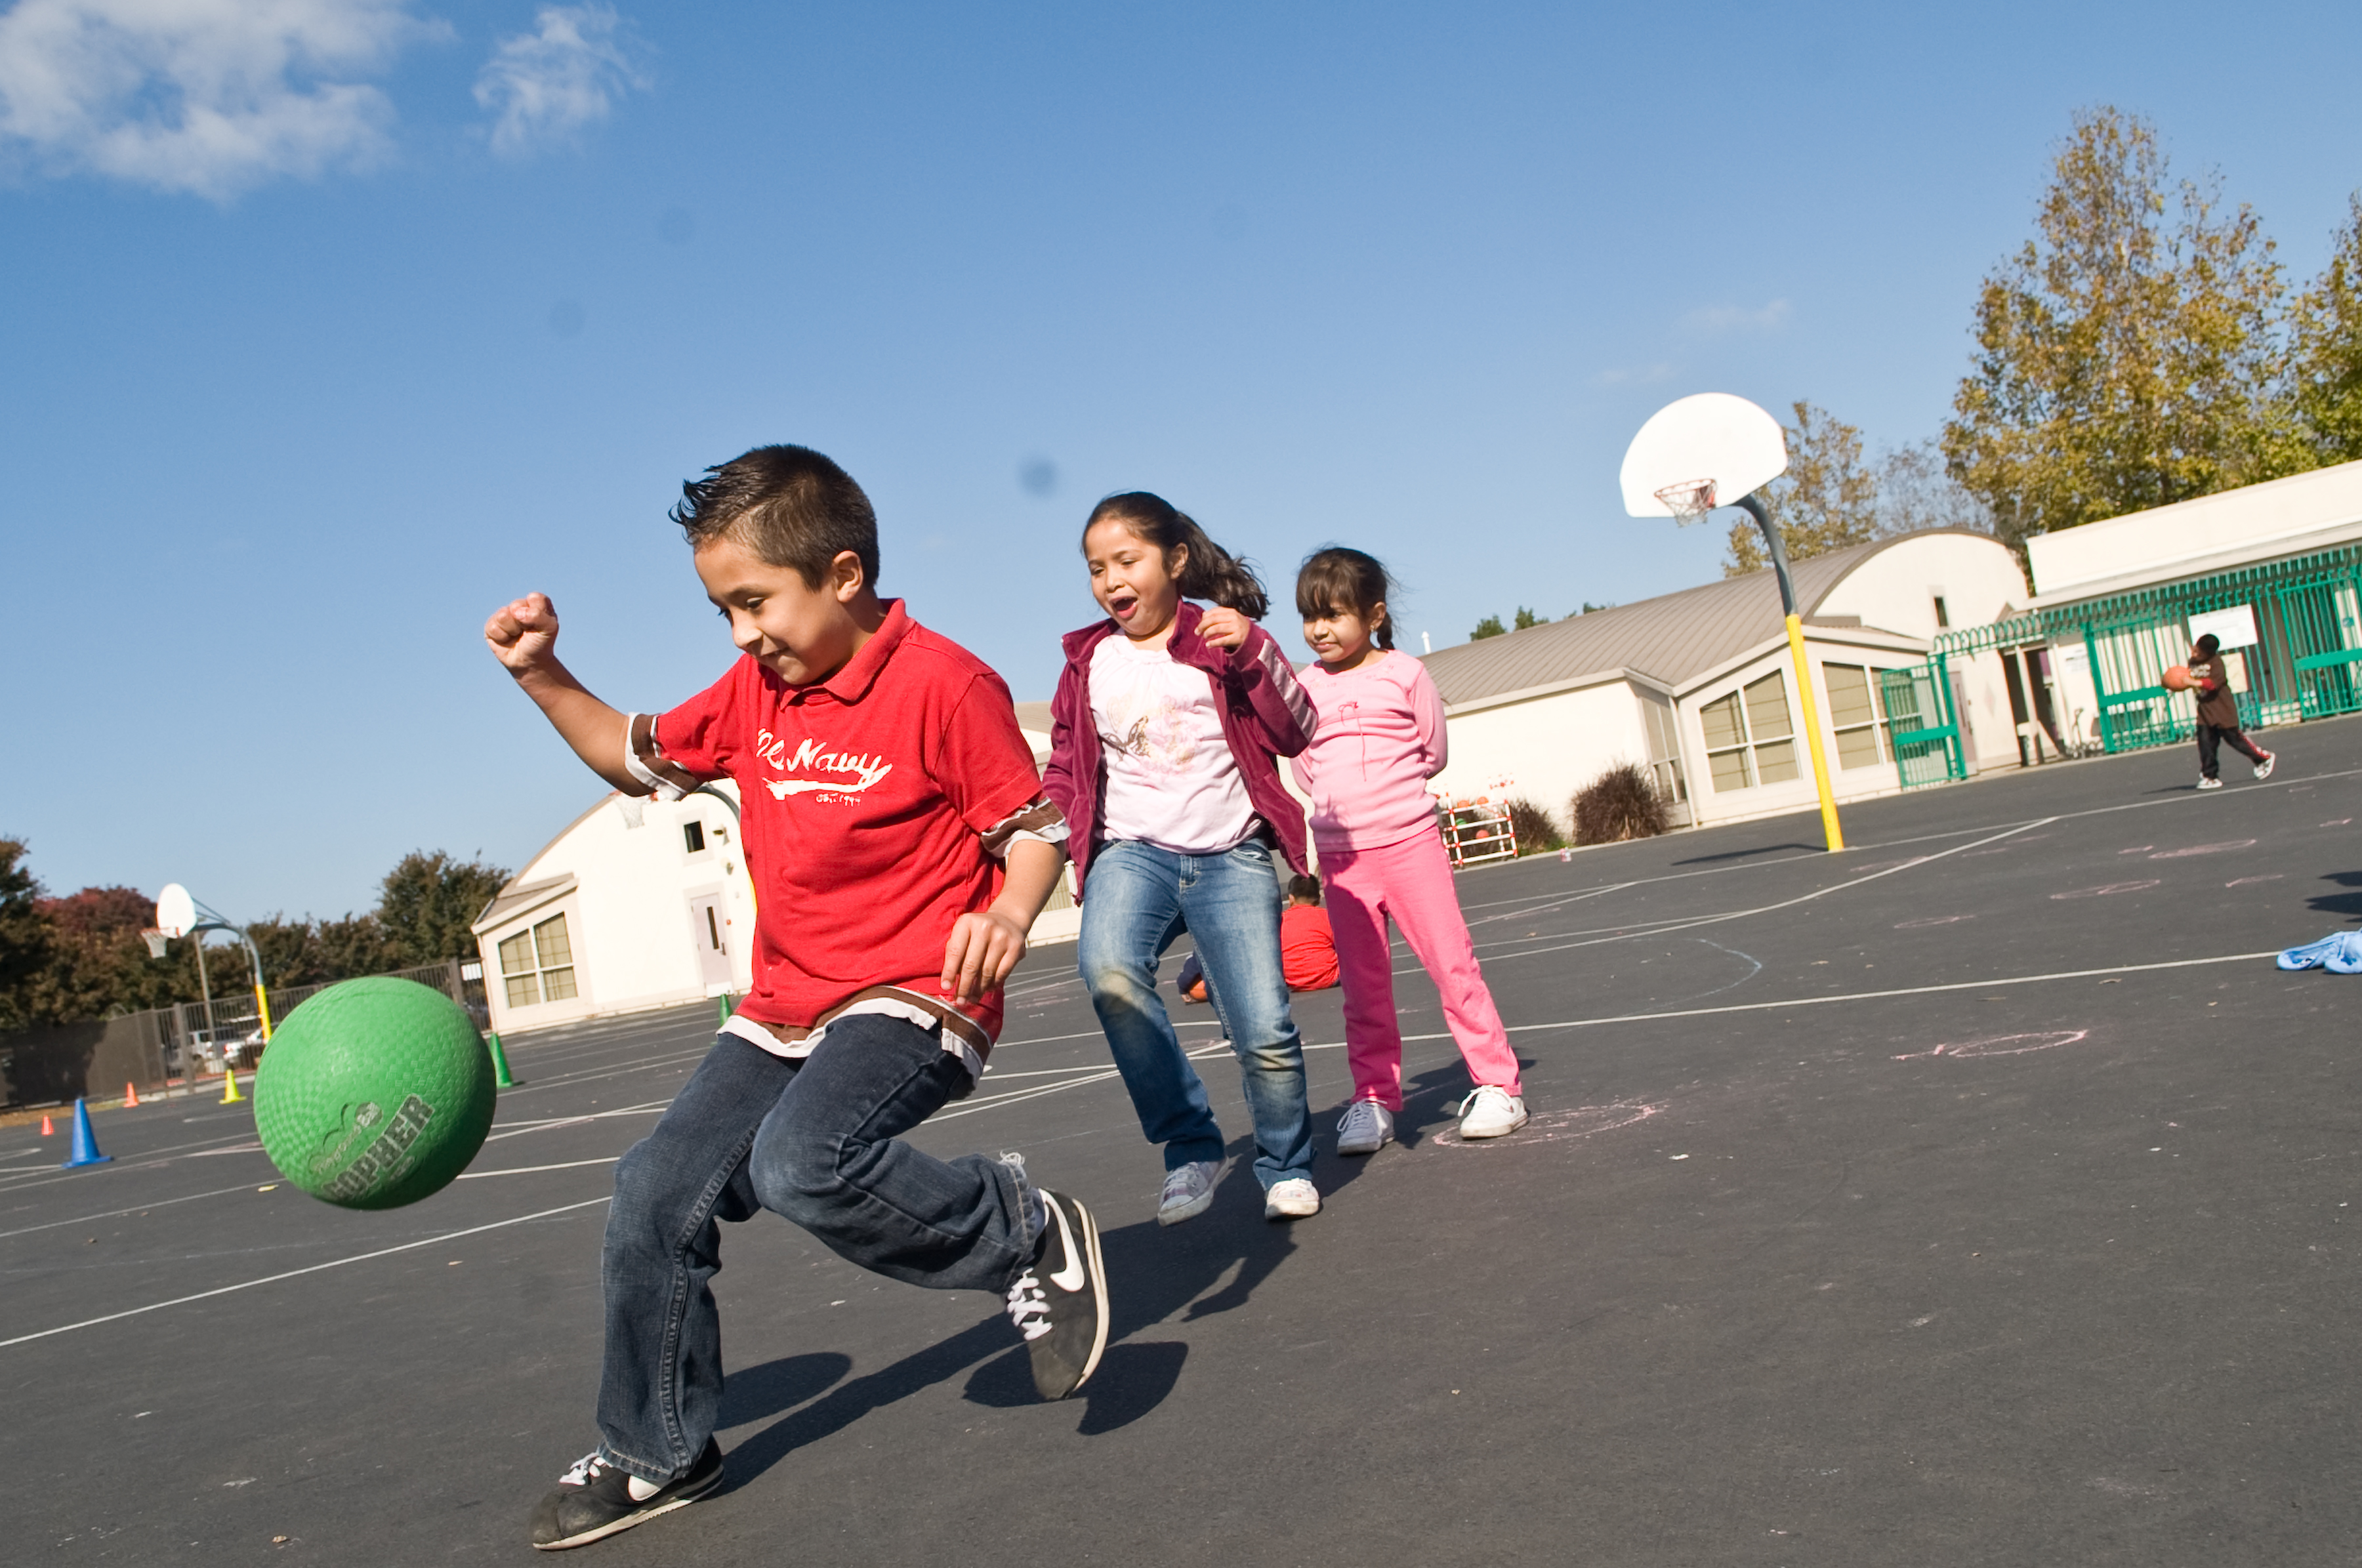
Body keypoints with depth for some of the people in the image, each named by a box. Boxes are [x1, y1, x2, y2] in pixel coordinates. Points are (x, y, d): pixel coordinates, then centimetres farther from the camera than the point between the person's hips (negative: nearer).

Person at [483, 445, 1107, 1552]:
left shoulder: (943, 684, -14)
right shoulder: (753, 692, 8)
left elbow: (1036, 829, -12)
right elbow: (639, 759, 23)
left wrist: (1008, 915, -33)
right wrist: (542, 677, 10)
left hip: (911, 996, -8)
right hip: (784, 1007, 8)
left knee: (802, 1167, -33)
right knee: (657, 1191, 6)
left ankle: (1030, 1236, -8)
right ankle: (655, 1454, 26)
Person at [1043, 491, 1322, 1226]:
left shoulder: (1221, 641, 4)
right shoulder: (1089, 660, 10)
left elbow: (1294, 735, -2)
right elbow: (1064, 763, 18)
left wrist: (1255, 651, -15)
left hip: (1231, 856, -1)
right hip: (1133, 852, 2)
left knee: (1264, 1030, -10)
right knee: (1108, 970, -30)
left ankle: (1286, 1165, 21)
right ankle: (1190, 1145, -12)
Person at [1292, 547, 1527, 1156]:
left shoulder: (1404, 674, 0)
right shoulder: (1305, 686, 6)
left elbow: (1433, 753, 6)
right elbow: (1304, 769, 13)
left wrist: (1386, 785, 7)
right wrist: (1346, 790, 5)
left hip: (1409, 838, -2)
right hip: (1340, 851, 2)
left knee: (1452, 961, 0)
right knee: (1363, 984, 7)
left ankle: (1497, 1083, 10)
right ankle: (1374, 1099, 16)